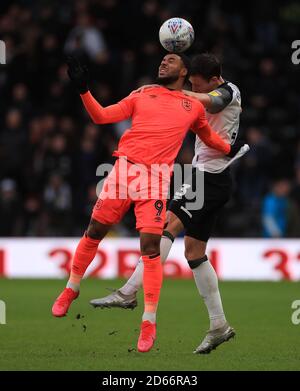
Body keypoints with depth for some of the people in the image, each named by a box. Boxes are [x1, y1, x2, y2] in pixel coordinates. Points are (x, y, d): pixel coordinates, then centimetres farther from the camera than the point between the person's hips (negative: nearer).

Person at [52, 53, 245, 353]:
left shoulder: (194, 107, 16)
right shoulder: (142, 95, 15)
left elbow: (207, 135, 37)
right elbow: (101, 116, 8)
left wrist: (230, 149, 34)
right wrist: (83, 89, -2)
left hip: (156, 177, -1)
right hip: (124, 168, 1)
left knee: (150, 247, -10)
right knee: (94, 232, 5)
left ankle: (149, 322, -2)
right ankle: (71, 290, 27)